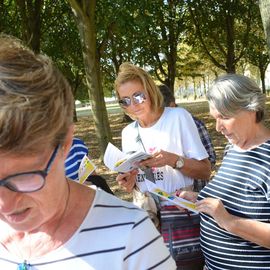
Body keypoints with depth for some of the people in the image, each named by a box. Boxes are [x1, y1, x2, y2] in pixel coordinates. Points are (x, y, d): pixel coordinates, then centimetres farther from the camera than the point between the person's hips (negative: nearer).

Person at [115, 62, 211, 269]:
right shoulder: (128, 133, 6)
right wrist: (130, 184, -8)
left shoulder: (178, 117, -8)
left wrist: (173, 159, -23)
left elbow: (205, 171, -8)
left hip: (182, 215, -4)